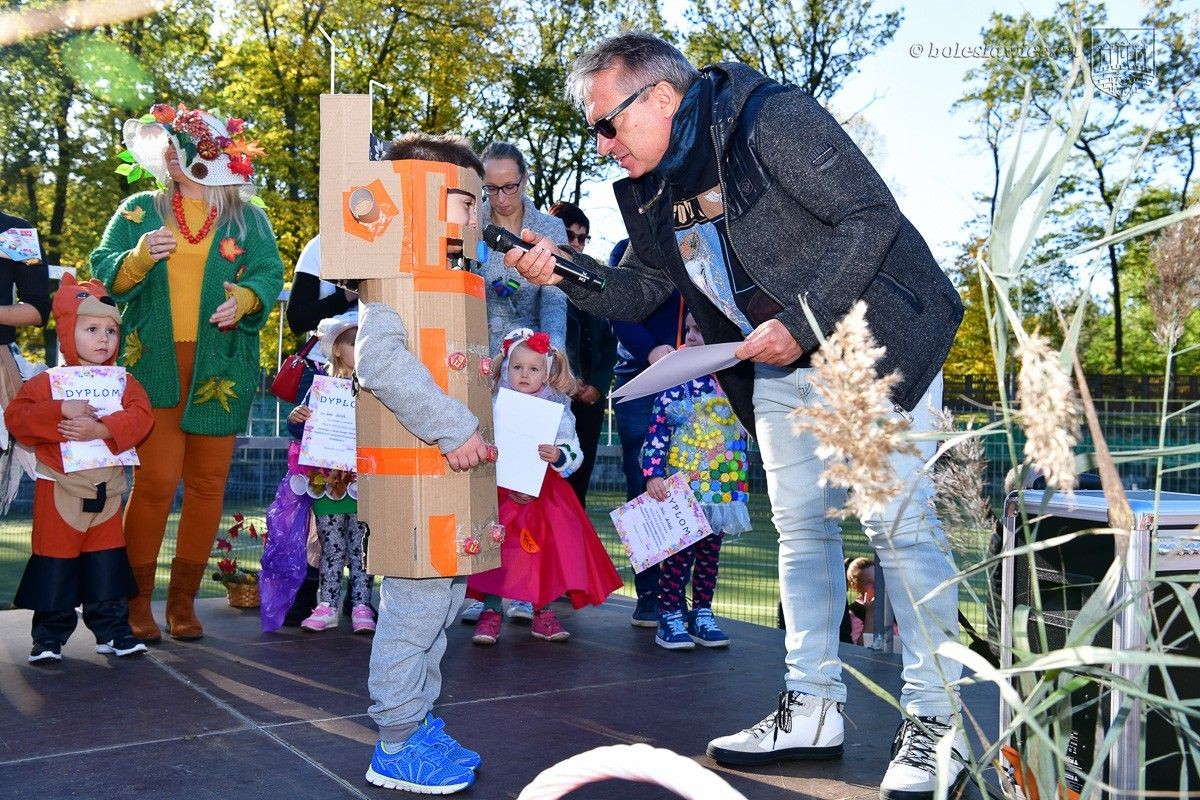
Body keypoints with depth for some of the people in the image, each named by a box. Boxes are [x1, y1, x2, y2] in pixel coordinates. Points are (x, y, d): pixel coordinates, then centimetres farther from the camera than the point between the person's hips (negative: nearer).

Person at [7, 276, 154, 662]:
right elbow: (16, 417, -13)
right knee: (55, 563, 4)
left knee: (107, 562, 9)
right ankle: (49, 635, 15)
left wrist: (100, 429, -24)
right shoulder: (47, 382, -2)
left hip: (107, 488, 3)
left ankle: (112, 630, 19)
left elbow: (140, 417, -11)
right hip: (60, 488, -2)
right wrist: (60, 412, -26)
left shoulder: (124, 382, 5)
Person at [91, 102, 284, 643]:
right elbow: (104, 273, 6)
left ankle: (183, 599, 14)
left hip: (220, 368, 1)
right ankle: (137, 598, 6)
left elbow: (269, 275, 1)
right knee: (155, 480, -8)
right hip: (154, 364, -1)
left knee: (207, 483, 2)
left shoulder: (248, 218, 12)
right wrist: (139, 259, -15)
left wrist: (245, 297, -20)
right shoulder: (140, 209, 13)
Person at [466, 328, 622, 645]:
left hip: (545, 494, 1)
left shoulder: (558, 412, -1)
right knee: (495, 548, -4)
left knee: (549, 548, 0)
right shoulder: (495, 408, -1)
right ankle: (491, 610, 9)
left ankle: (543, 611, 14)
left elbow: (575, 453, -3)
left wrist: (558, 456, -23)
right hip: (500, 493, -1)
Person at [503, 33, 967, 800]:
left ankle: (935, 718, 6)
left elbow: (873, 216, -22)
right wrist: (566, 270, -9)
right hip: (781, 369, 8)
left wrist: (803, 322, -25)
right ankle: (813, 709, 19)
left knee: (899, 522, -6)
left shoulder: (773, 118, -20)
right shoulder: (651, 190, 3)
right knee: (801, 527, 9)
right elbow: (638, 290, 9)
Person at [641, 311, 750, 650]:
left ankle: (702, 614, 22)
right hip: (682, 487, -3)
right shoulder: (676, 381, -5)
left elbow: (742, 430, 11)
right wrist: (653, 474, -14)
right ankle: (669, 617, 7)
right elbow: (657, 429, -7)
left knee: (710, 552, 11)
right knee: (679, 552, -2)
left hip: (723, 487, 3)